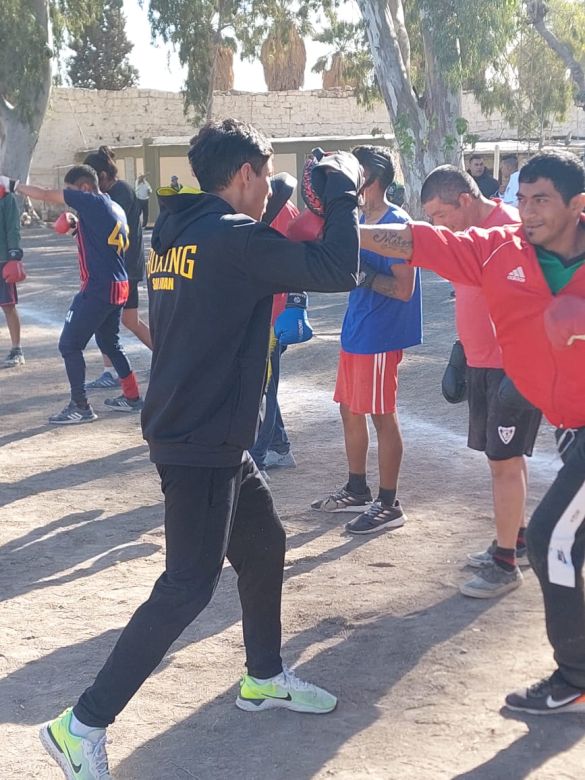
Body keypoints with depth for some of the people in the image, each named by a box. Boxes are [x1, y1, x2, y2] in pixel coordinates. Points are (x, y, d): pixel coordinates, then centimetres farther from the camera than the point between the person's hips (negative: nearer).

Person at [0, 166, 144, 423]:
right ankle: (132, 397, 27)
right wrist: (78, 226, 16)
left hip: (97, 288, -9)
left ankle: (80, 407, 1)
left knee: (69, 345, -1)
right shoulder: (115, 209, 14)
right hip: (118, 287, 9)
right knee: (109, 343, 22)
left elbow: (44, 195, -10)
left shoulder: (92, 202, -12)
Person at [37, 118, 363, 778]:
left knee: (264, 546, 22)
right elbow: (338, 271, -20)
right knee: (188, 587, -5)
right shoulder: (234, 238, -18)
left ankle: (264, 679, 39)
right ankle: (83, 724, 1)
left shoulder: (177, 233, 9)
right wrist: (342, 189, -5)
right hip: (200, 444, -10)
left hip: (195, 433, 10)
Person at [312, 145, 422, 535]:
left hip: (379, 335, -9)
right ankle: (357, 491, 31)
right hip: (355, 330, 9)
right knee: (350, 409, 16)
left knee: (382, 415, -1)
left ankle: (389, 504, 9)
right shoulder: (360, 220, 11)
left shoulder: (395, 222, -16)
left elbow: (403, 289, -20)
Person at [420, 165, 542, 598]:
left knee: (504, 461, -4)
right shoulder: (470, 232, 8)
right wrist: (462, 351, 18)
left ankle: (506, 564, 4)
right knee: (506, 457, 17)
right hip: (482, 363, 9)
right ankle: (517, 541, 30)